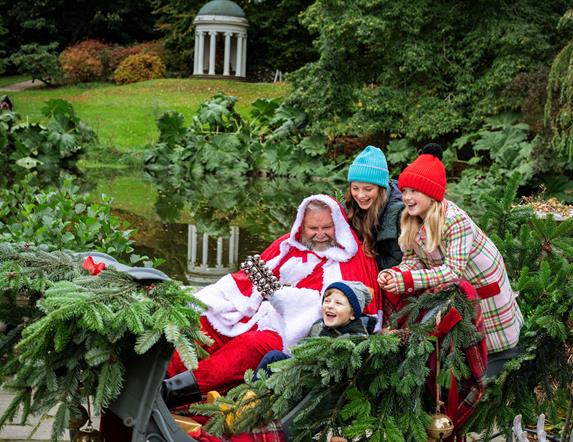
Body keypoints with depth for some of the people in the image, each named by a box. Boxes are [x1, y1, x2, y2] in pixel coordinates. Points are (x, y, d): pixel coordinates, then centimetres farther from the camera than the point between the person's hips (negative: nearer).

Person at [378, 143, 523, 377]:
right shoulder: (412, 221, -10)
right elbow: (413, 259, -10)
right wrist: (393, 275, -32)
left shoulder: (455, 220, -35)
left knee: (494, 342, 7)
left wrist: (406, 280, -42)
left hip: (482, 281, -7)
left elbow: (453, 271, -37)